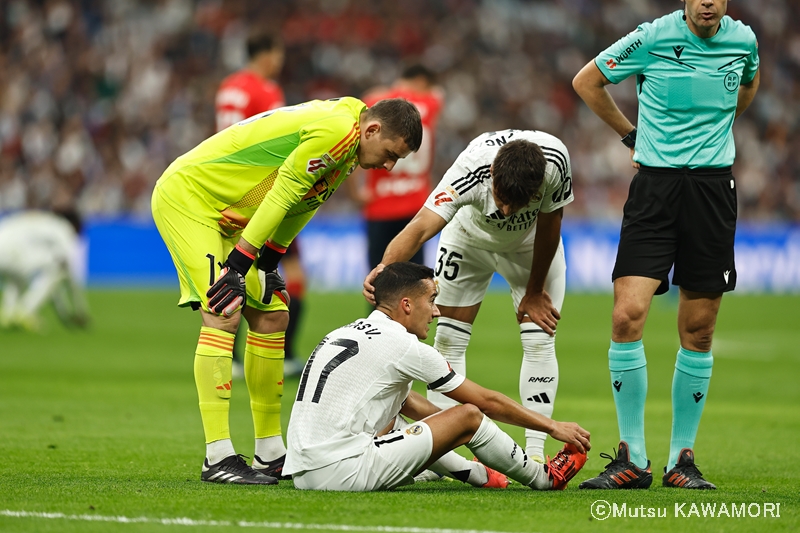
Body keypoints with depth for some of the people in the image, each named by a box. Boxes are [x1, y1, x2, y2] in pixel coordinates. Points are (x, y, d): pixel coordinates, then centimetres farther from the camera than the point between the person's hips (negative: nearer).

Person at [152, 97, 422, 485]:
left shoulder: (346, 146, 7)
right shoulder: (335, 129, -24)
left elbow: (300, 203, 13)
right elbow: (282, 195, -25)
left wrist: (269, 263, 7)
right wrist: (236, 266, -23)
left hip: (226, 213, 10)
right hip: (187, 194, -10)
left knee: (271, 315, 8)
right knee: (224, 314, -19)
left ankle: (270, 454, 14)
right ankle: (217, 458, -21)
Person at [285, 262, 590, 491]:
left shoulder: (347, 333, 18)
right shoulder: (404, 347, -6)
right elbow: (487, 402, 4)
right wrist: (553, 427, 14)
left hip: (302, 473, 9)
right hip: (343, 473, -9)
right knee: (469, 416, 1)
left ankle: (473, 470, 41)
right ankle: (544, 479, 22)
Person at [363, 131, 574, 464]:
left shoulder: (554, 160, -39)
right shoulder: (470, 169, -44)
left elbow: (549, 223, -21)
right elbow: (422, 226, -53)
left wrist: (535, 292, -11)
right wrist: (384, 268, -71)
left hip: (532, 246, 1)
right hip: (470, 239, -1)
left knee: (539, 342, -9)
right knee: (449, 341, -3)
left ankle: (535, 453, -5)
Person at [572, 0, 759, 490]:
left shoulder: (743, 40, 3)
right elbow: (586, 81, 9)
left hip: (714, 187, 2)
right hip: (655, 185, -2)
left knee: (699, 330, 3)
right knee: (628, 314, -13)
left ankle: (682, 458, 13)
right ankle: (633, 459, -5)